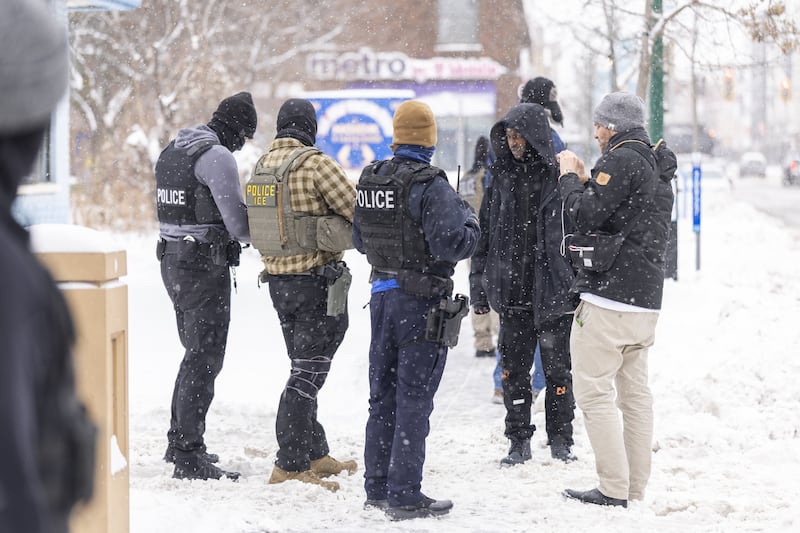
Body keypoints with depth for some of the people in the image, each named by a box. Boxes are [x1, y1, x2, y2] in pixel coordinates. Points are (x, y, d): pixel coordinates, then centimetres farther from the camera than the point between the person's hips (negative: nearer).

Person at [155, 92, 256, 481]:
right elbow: (238, 222, -19)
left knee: (196, 352, 20)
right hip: (205, 265, -9)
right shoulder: (218, 156, -15)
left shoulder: (172, 150, 14)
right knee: (205, 358, -6)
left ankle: (179, 441, 27)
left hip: (172, 259, 9)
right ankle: (188, 457, -8)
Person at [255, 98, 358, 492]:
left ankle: (315, 455, 26)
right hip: (316, 279, -8)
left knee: (304, 368, 18)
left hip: (277, 280, 8)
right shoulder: (316, 164, -15)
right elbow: (358, 212, -12)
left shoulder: (261, 165, 7)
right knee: (308, 371, -4)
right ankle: (289, 465, -7)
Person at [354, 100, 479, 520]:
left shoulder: (369, 180, 6)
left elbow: (360, 241, 17)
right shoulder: (429, 186, -19)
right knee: (414, 400, -2)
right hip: (421, 302, -7)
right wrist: (468, 218, -3)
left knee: (383, 395, 16)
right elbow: (454, 245, -22)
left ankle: (377, 486, 22)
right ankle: (404, 496, -1)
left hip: (382, 293, 7)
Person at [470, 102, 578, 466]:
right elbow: (485, 235, 13)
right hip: (512, 292, 4)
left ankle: (560, 440, 15)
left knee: (557, 367, 4)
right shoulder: (502, 178, 9)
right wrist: (479, 288, 9)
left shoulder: (559, 177, -5)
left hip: (553, 292, -4)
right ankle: (519, 442, 14)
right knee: (514, 369, 5)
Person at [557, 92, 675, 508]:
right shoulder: (658, 167, 19)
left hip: (609, 295, -9)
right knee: (635, 392, 11)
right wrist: (584, 181, 16)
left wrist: (570, 178, -2)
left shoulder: (621, 161, -11)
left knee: (594, 391, -7)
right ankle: (636, 488, 13)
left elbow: (587, 215, -17)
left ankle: (614, 489, -11)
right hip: (646, 299, 9)